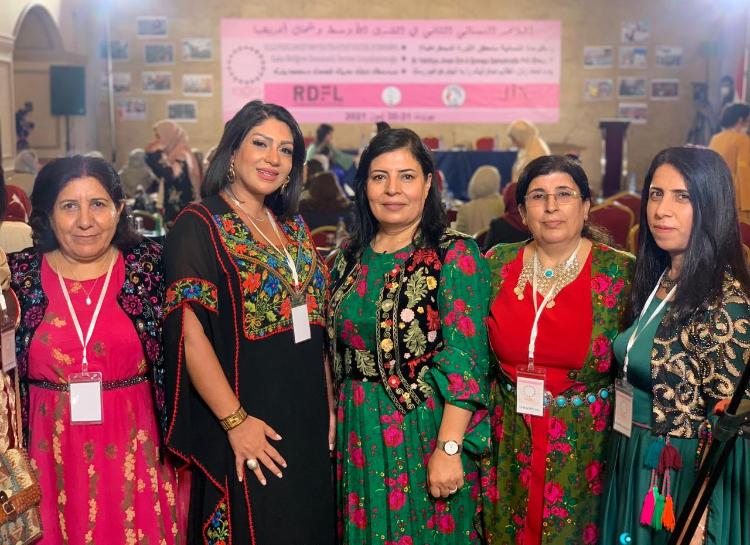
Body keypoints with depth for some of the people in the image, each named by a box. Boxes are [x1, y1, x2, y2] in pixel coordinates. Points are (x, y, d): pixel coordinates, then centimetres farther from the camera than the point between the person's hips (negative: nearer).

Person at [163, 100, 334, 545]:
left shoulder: (294, 226, 12)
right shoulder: (199, 227, -8)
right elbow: (189, 333, -16)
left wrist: (329, 404, 9)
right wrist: (235, 421, -20)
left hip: (308, 422, 6)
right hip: (249, 424, -6)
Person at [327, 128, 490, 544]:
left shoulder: (455, 256, -11)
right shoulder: (350, 257, 7)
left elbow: (464, 358, -17)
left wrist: (449, 449, -22)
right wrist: (334, 423, 9)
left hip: (427, 430, -5)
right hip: (359, 432, 5)